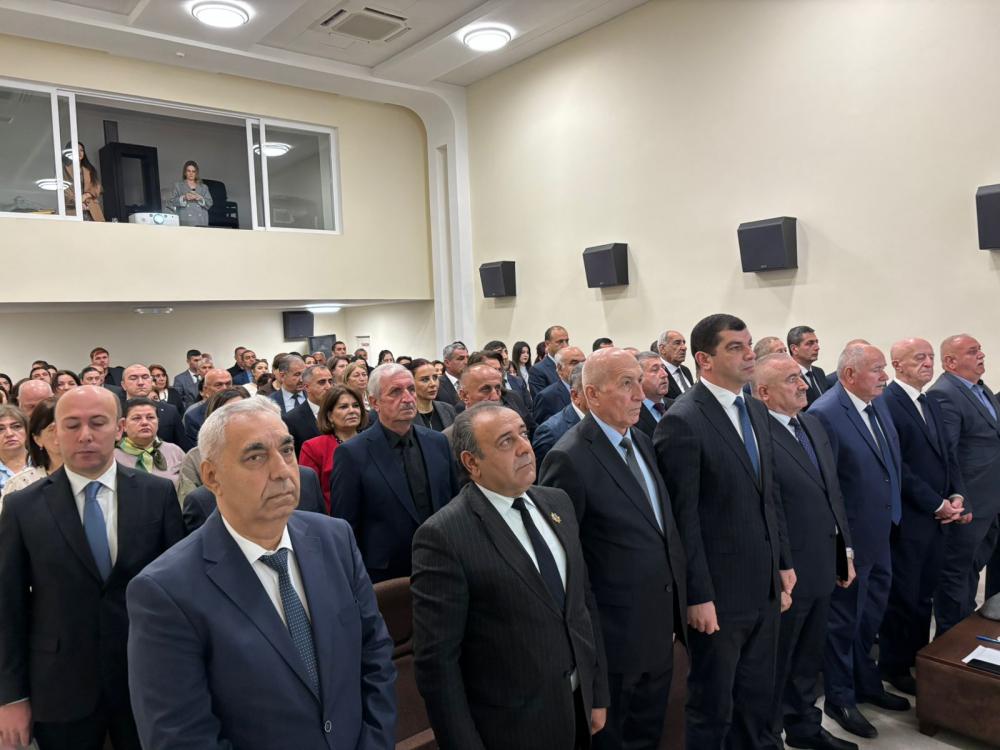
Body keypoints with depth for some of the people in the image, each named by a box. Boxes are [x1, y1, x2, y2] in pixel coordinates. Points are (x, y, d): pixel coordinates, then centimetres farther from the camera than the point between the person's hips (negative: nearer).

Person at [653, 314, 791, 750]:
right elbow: (684, 518, -18)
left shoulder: (757, 411, 8)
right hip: (719, 592, -7)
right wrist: (698, 596, -17)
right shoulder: (682, 422, -18)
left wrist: (784, 562, 13)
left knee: (758, 698, 21)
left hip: (765, 585, 7)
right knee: (713, 707, 11)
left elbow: (768, 496, 15)